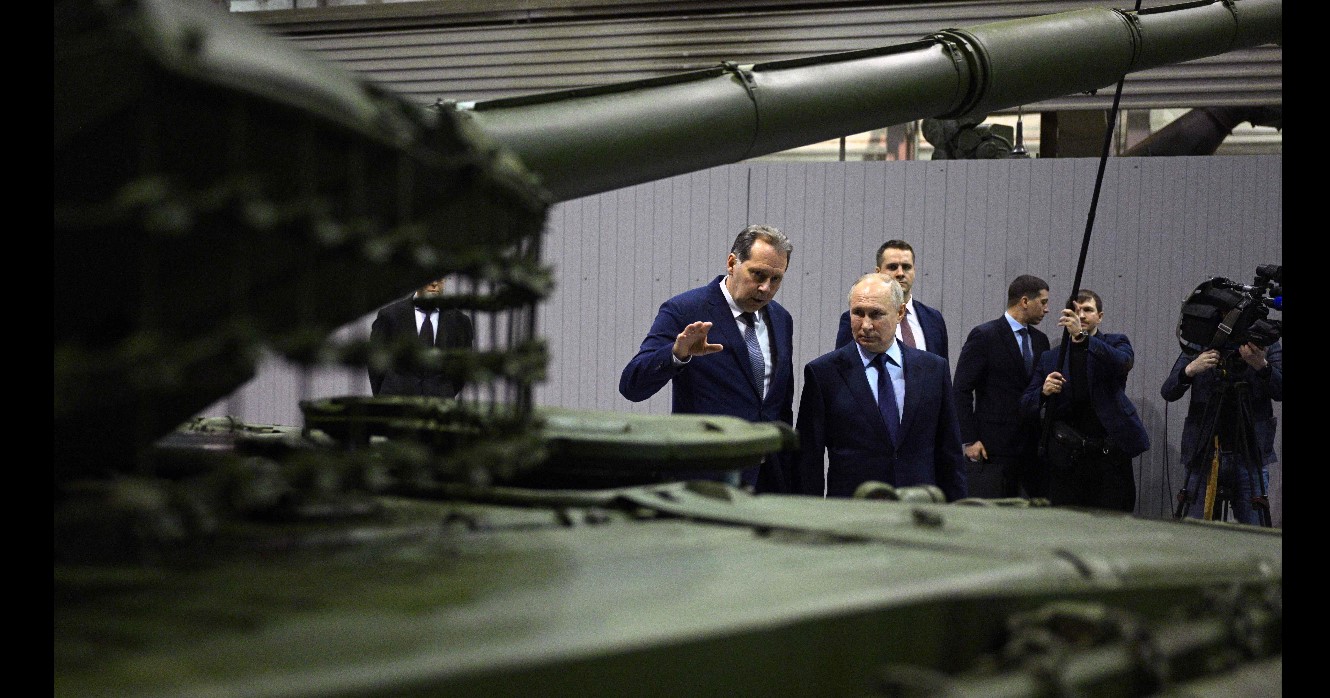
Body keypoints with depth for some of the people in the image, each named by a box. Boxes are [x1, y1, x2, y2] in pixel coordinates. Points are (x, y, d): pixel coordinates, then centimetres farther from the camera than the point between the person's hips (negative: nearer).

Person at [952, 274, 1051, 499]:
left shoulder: (1040, 340, 14)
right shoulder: (984, 336, -6)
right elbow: (961, 390, -8)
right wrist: (970, 440, -13)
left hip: (1032, 446, 6)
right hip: (991, 447, -6)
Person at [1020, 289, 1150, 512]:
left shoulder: (1114, 344, 9)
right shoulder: (1050, 358, 14)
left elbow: (1123, 362, -16)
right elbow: (1027, 403, 11)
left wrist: (1082, 336, -28)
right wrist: (1044, 392, -13)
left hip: (1110, 453, -1)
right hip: (1067, 458, 2)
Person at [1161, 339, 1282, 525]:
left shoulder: (1268, 344, 1)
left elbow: (1279, 392, -11)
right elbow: (1167, 393, -7)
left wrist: (1262, 365, -30)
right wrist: (1190, 369, -27)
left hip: (1250, 458, 0)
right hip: (1203, 457, 0)